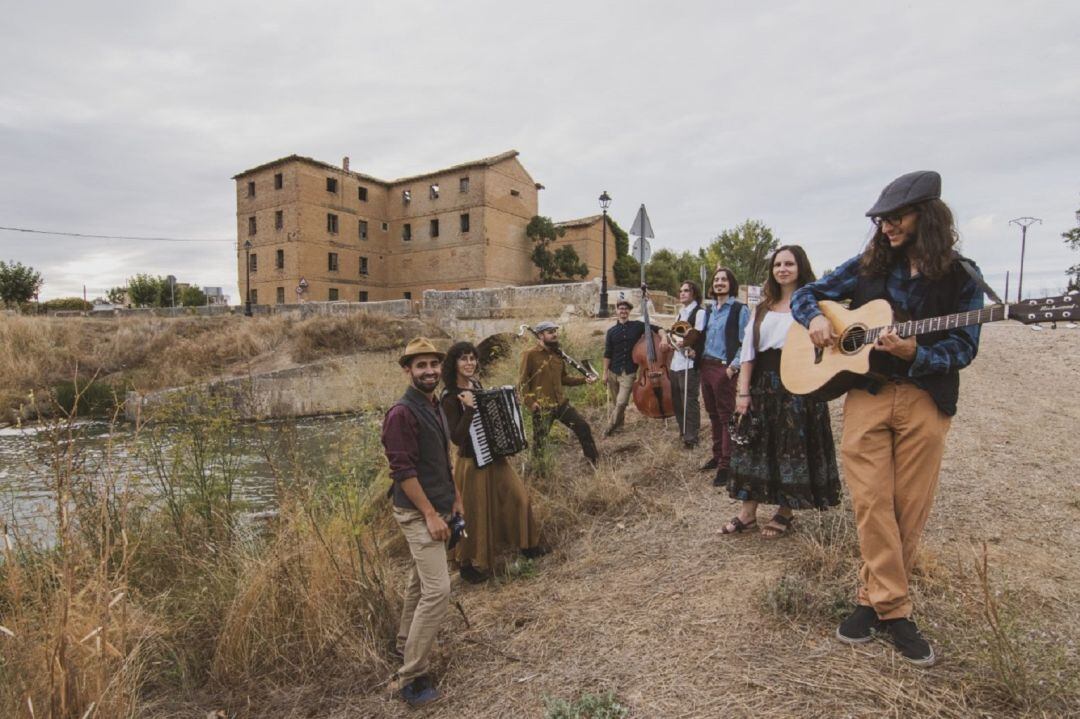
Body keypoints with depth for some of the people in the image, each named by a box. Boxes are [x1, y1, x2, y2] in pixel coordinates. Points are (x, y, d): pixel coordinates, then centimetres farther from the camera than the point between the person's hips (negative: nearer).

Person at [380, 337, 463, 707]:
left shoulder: (435, 406, 9)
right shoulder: (402, 413, -20)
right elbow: (403, 471, -23)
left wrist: (455, 497, 17)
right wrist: (430, 515, -22)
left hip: (437, 506, 9)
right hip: (418, 512, -9)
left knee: (421, 579, 21)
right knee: (437, 589, -10)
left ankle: (406, 643, 40)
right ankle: (411, 677, 2)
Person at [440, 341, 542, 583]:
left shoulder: (476, 384, 2)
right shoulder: (450, 397, -20)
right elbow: (456, 437, -27)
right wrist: (469, 408, -34)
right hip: (472, 462, -7)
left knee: (518, 496, 15)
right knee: (477, 513, 7)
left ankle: (526, 542, 39)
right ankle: (469, 564, 29)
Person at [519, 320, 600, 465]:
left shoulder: (557, 354, 11)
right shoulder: (530, 354, -11)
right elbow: (522, 381, -12)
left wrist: (584, 379, 5)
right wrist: (529, 402, -21)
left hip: (561, 403, 6)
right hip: (542, 406, -6)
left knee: (583, 427, 7)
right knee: (540, 442, 3)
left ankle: (595, 461, 24)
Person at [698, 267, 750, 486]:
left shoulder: (740, 309, -5)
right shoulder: (710, 310, 15)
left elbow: (745, 343, -10)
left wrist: (734, 366, -17)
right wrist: (697, 353, 7)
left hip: (724, 369, -7)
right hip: (706, 366, 7)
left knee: (726, 416, -3)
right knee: (713, 415, 14)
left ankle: (726, 465, 1)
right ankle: (717, 455, 26)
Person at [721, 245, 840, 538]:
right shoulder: (763, 308, 14)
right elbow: (748, 352, 8)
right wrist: (743, 392, 1)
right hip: (763, 384, 4)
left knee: (793, 448, 3)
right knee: (755, 445, 5)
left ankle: (785, 512, 19)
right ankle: (748, 511, 15)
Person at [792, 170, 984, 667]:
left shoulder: (961, 279, 2)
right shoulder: (867, 265, 6)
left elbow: (963, 348, -2)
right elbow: (804, 294, 11)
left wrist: (915, 354, -22)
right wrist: (814, 318, -11)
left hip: (926, 402, 0)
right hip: (866, 394, 1)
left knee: (909, 510, 4)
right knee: (870, 501, -4)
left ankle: (876, 599, 19)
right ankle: (893, 609, 7)